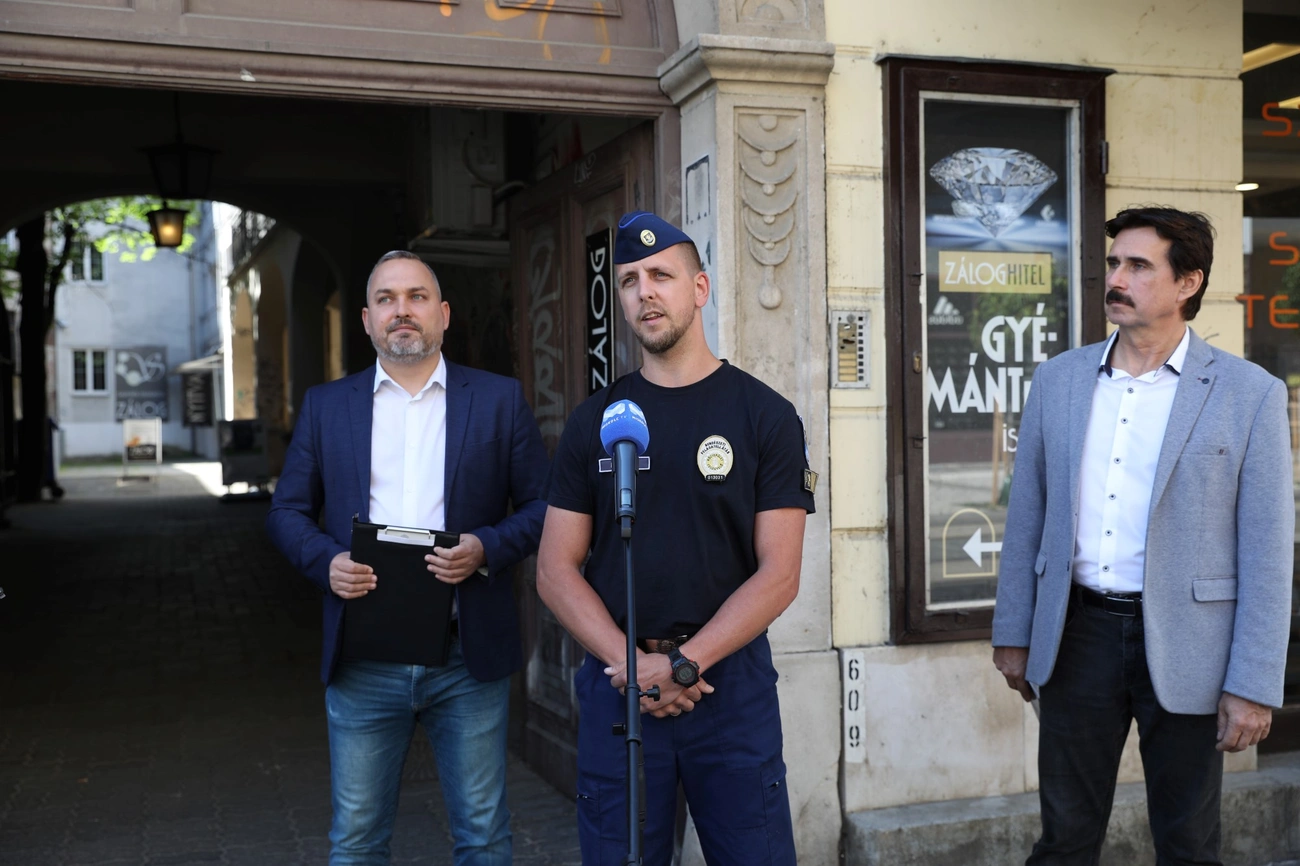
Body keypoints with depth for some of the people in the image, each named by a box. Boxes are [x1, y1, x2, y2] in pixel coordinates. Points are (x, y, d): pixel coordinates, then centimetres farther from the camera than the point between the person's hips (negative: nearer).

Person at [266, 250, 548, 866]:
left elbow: (541, 506, 3)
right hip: (363, 662, 1)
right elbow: (287, 511, 9)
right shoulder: (325, 405, 8)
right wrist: (326, 561, -10)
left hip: (469, 659, -1)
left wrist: (486, 549, -15)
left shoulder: (499, 399, 4)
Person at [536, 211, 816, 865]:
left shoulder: (765, 414, -1)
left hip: (730, 677, -1)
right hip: (617, 682, 2)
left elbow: (778, 575, -6)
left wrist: (681, 665, -15)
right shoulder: (595, 420, 6)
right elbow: (556, 569, 2)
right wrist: (630, 664, -11)